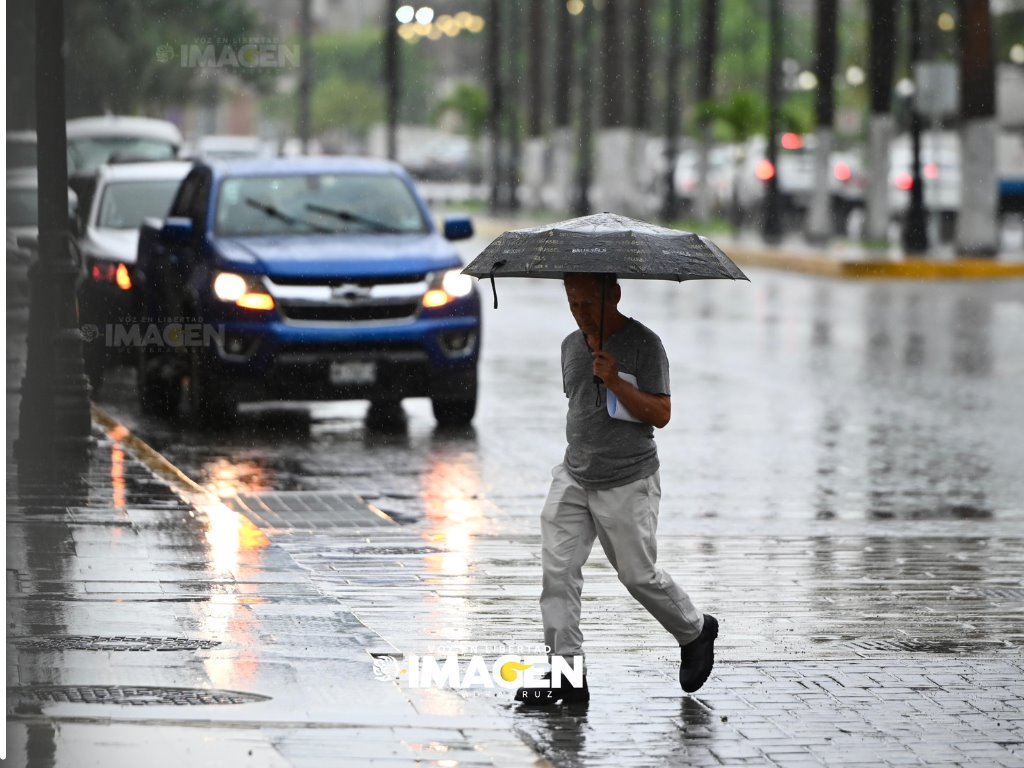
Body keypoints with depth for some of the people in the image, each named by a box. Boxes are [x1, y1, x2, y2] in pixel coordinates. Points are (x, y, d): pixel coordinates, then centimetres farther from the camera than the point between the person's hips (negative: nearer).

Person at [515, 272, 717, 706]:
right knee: (558, 568, -8)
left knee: (639, 576, 3)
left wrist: (615, 381, -25)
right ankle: (567, 673, -7)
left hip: (628, 483, -6)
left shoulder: (643, 345, -11)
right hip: (574, 477, 6)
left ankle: (695, 631, 31)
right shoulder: (571, 345, 9)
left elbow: (661, 414, -15)